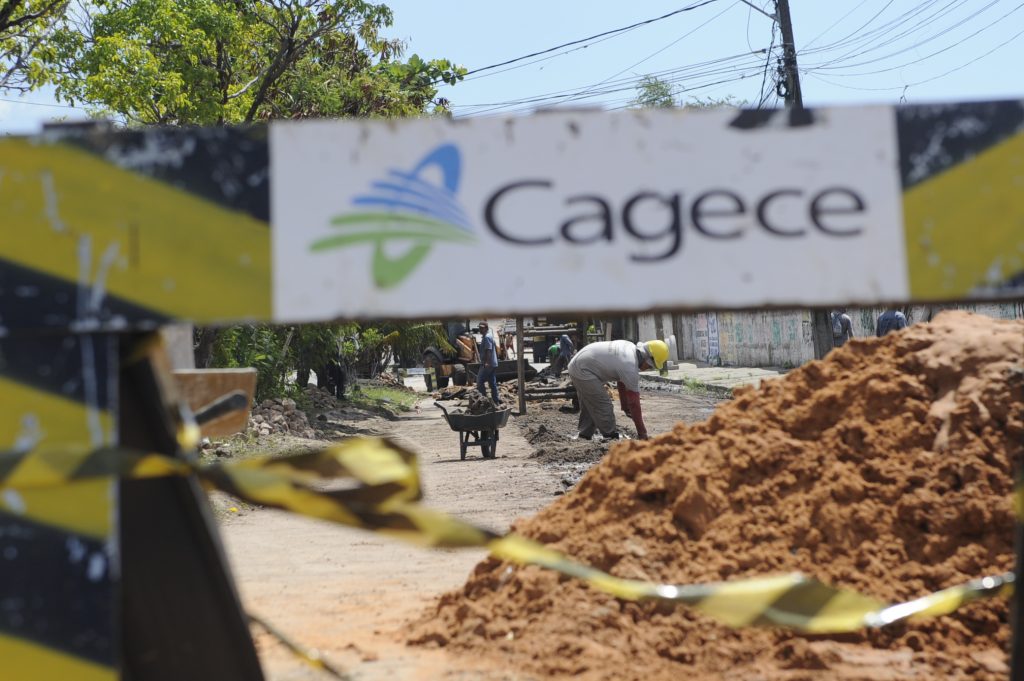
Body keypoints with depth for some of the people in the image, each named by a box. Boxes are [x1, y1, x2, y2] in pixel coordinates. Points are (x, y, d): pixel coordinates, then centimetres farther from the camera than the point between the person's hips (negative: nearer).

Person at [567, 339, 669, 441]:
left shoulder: (630, 348, 4)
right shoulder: (630, 368, -22)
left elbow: (622, 383, 17)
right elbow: (634, 402, -17)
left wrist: (626, 408, 24)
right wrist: (642, 433, -9)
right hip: (583, 371, -11)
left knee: (589, 407, 21)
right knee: (604, 408, -8)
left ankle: (584, 438, 29)